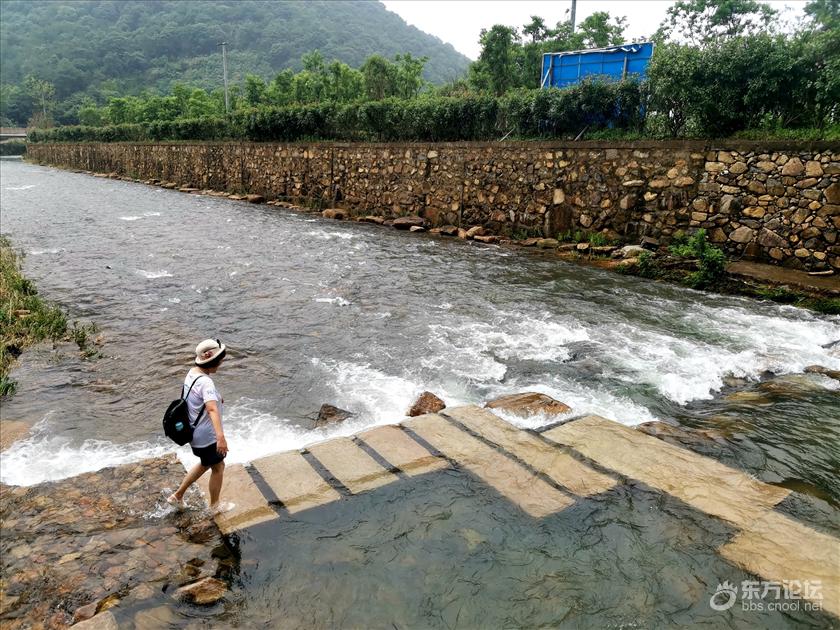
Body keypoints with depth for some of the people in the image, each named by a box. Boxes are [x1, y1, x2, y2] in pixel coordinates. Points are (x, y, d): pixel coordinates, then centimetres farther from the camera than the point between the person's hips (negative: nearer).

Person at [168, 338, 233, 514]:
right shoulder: (206, 382, -31)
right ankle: (215, 506, 32)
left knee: (205, 464, 28)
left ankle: (178, 495, 36)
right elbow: (212, 410, -46)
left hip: (195, 432, 9)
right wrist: (221, 437, -57)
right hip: (207, 436, -9)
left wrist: (215, 398, 38)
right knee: (218, 467, 13)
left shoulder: (192, 372, -1)